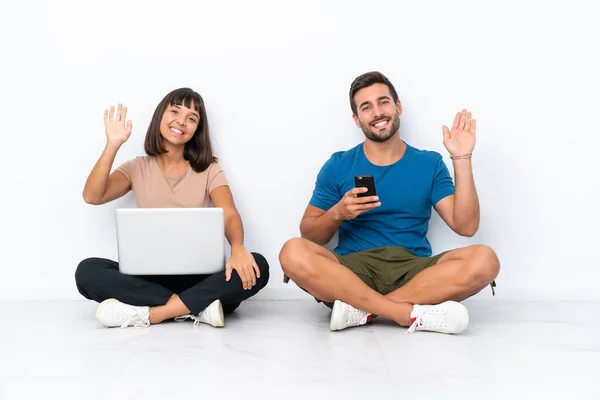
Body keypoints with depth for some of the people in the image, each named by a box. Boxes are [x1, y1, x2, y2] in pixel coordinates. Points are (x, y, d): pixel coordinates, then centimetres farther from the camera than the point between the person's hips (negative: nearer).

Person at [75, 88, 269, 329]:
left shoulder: (209, 170, 7)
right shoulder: (137, 168, 10)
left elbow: (230, 215, -9)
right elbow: (92, 197, -5)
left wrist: (237, 248, -31)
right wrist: (113, 146, -14)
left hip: (198, 276, 0)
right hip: (149, 276, 1)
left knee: (256, 267, -29)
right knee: (87, 271, -27)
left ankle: (148, 313, -29)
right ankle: (198, 308, -29)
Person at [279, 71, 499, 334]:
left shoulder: (430, 164, 10)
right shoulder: (338, 166, 8)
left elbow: (466, 226, 0)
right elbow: (309, 236, 8)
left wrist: (462, 159, -4)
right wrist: (337, 213, -13)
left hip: (413, 271, 1)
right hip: (353, 270, 0)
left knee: (484, 260, -27)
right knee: (293, 253, -30)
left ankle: (361, 309, -25)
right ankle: (414, 314, -30)